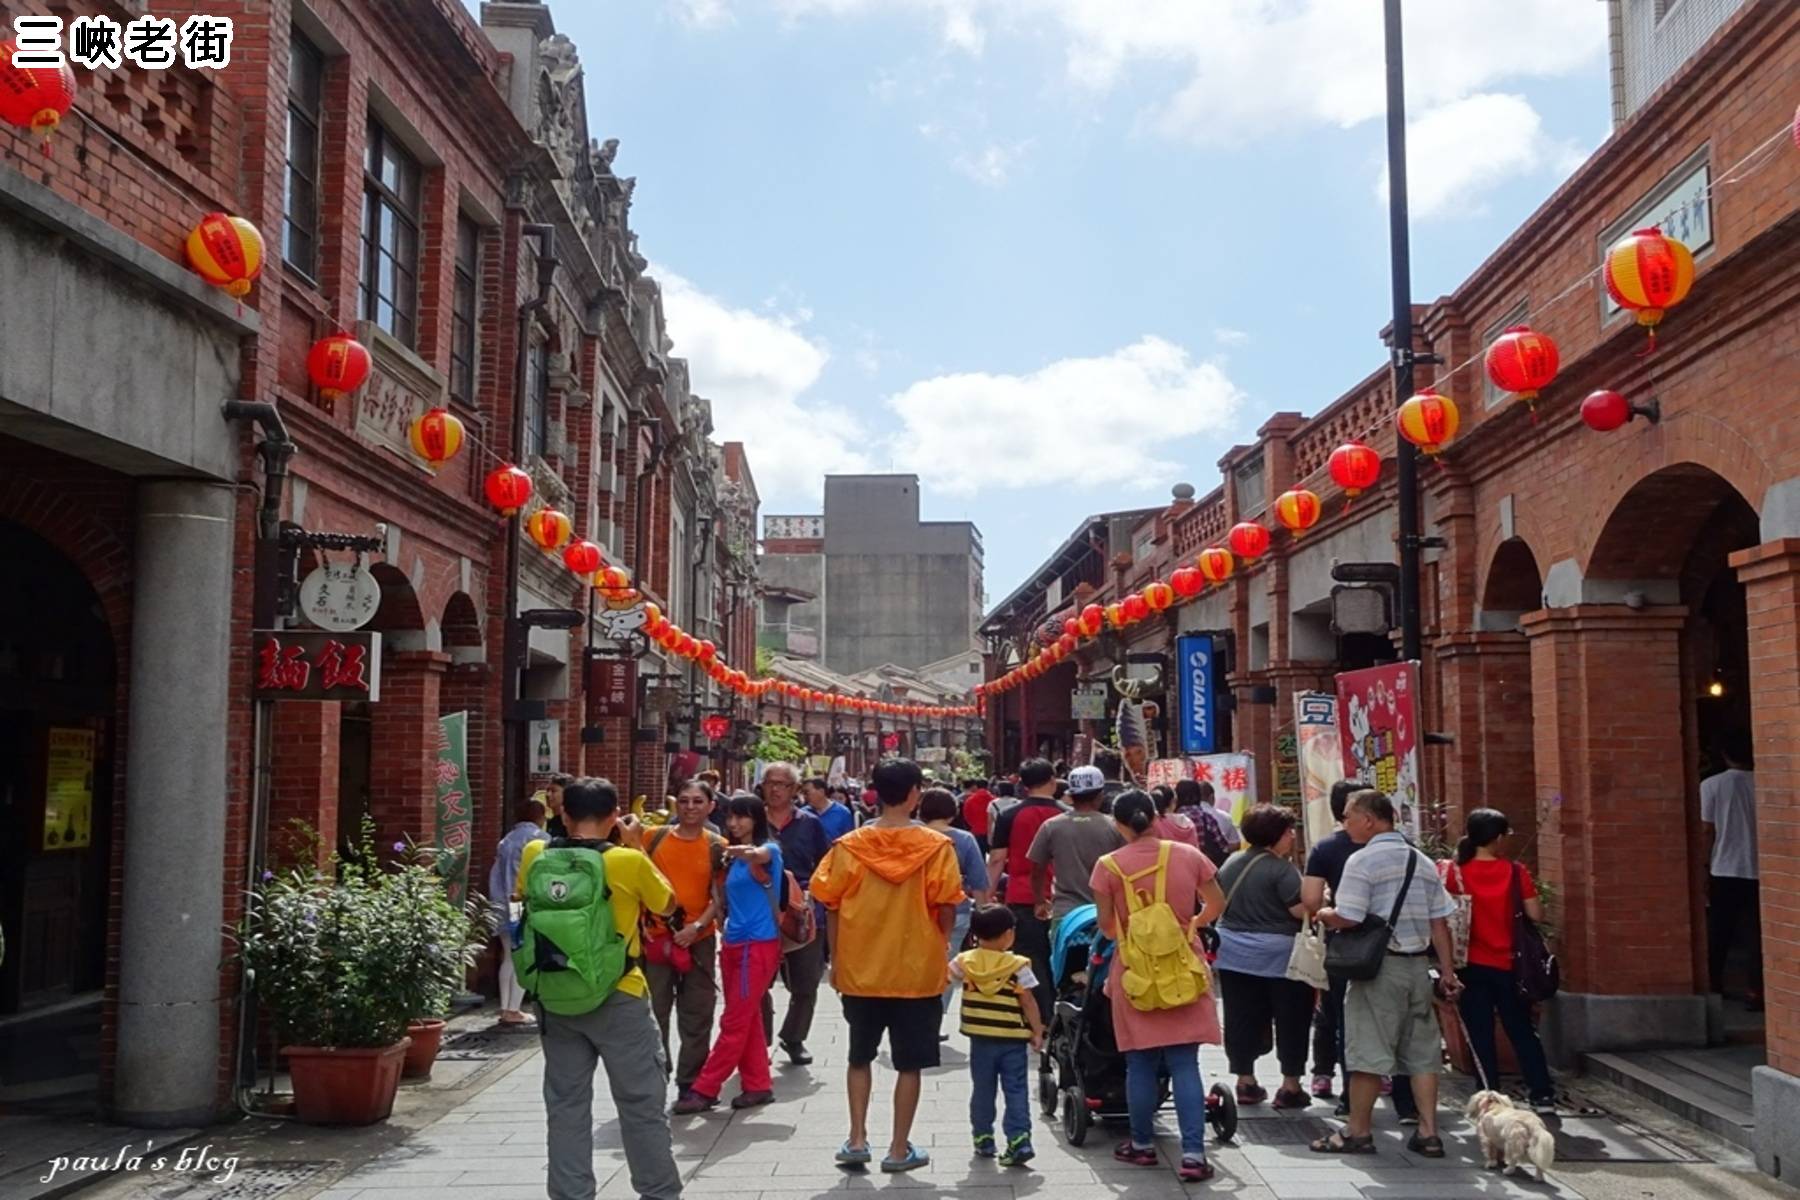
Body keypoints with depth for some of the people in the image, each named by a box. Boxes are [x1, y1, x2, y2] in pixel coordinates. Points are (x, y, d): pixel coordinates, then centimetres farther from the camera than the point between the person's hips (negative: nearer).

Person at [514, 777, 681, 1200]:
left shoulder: (534, 856, -4)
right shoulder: (628, 862, -14)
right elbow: (668, 905, 4)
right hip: (618, 999, -3)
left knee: (566, 1107, 12)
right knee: (642, 1105, 9)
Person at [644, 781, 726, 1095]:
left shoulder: (717, 846, 0)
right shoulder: (653, 837, 1)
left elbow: (721, 897, -2)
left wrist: (698, 926, -15)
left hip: (699, 940, 0)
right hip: (655, 937, 0)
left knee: (697, 1017, 7)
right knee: (653, 1014, 4)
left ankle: (690, 1084, 18)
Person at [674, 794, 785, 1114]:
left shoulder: (769, 849, -10)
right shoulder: (733, 857, 14)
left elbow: (758, 855, -36)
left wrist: (743, 852, -57)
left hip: (758, 946, -8)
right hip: (734, 944, 8)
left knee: (734, 1023, -2)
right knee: (747, 1021, 11)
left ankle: (704, 1090, 2)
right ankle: (758, 1085, 18)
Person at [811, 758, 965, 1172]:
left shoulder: (849, 846, -5)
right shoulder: (936, 846, -10)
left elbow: (831, 908, -1)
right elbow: (947, 909, -9)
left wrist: (836, 959, 10)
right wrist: (940, 947, 10)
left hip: (860, 968, 2)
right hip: (918, 970, -2)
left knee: (860, 1056, 19)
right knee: (909, 1063, 9)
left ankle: (857, 1140, 17)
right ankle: (899, 1148, 14)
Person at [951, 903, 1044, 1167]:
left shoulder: (964, 962, -3)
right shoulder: (1018, 965, -9)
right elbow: (1028, 1003, -8)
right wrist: (1037, 1032, -2)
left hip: (980, 1040, 2)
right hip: (1012, 1040, -2)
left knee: (983, 1090, 14)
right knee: (1016, 1091, 3)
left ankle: (983, 1140, 21)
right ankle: (1019, 1140, -5)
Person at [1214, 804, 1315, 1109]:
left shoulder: (1231, 863, 6)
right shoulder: (1281, 869, -15)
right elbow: (1301, 909, -20)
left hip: (1234, 953, 6)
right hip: (1278, 955, -6)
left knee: (1242, 1018, 10)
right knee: (1291, 1019, 6)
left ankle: (1245, 1082, 17)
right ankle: (1290, 1086, 8)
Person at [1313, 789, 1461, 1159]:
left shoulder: (1363, 860, -12)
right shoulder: (1423, 862, 10)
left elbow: (1347, 918, -18)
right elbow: (1440, 923, 9)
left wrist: (1324, 915, 2)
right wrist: (1447, 972, 14)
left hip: (1378, 965, -7)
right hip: (1418, 965, 7)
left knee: (1367, 1051, 0)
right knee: (1421, 1051, 12)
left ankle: (1358, 1132, 8)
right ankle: (1427, 1133, 14)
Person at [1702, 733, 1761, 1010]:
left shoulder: (1711, 785, -4)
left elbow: (1707, 831, -5)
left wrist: (1704, 868, 1)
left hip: (1724, 870, 0)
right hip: (1758, 870, 0)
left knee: (1718, 934, 12)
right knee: (1758, 934, 4)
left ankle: (1713, 987, 20)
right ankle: (1756, 992, 1)